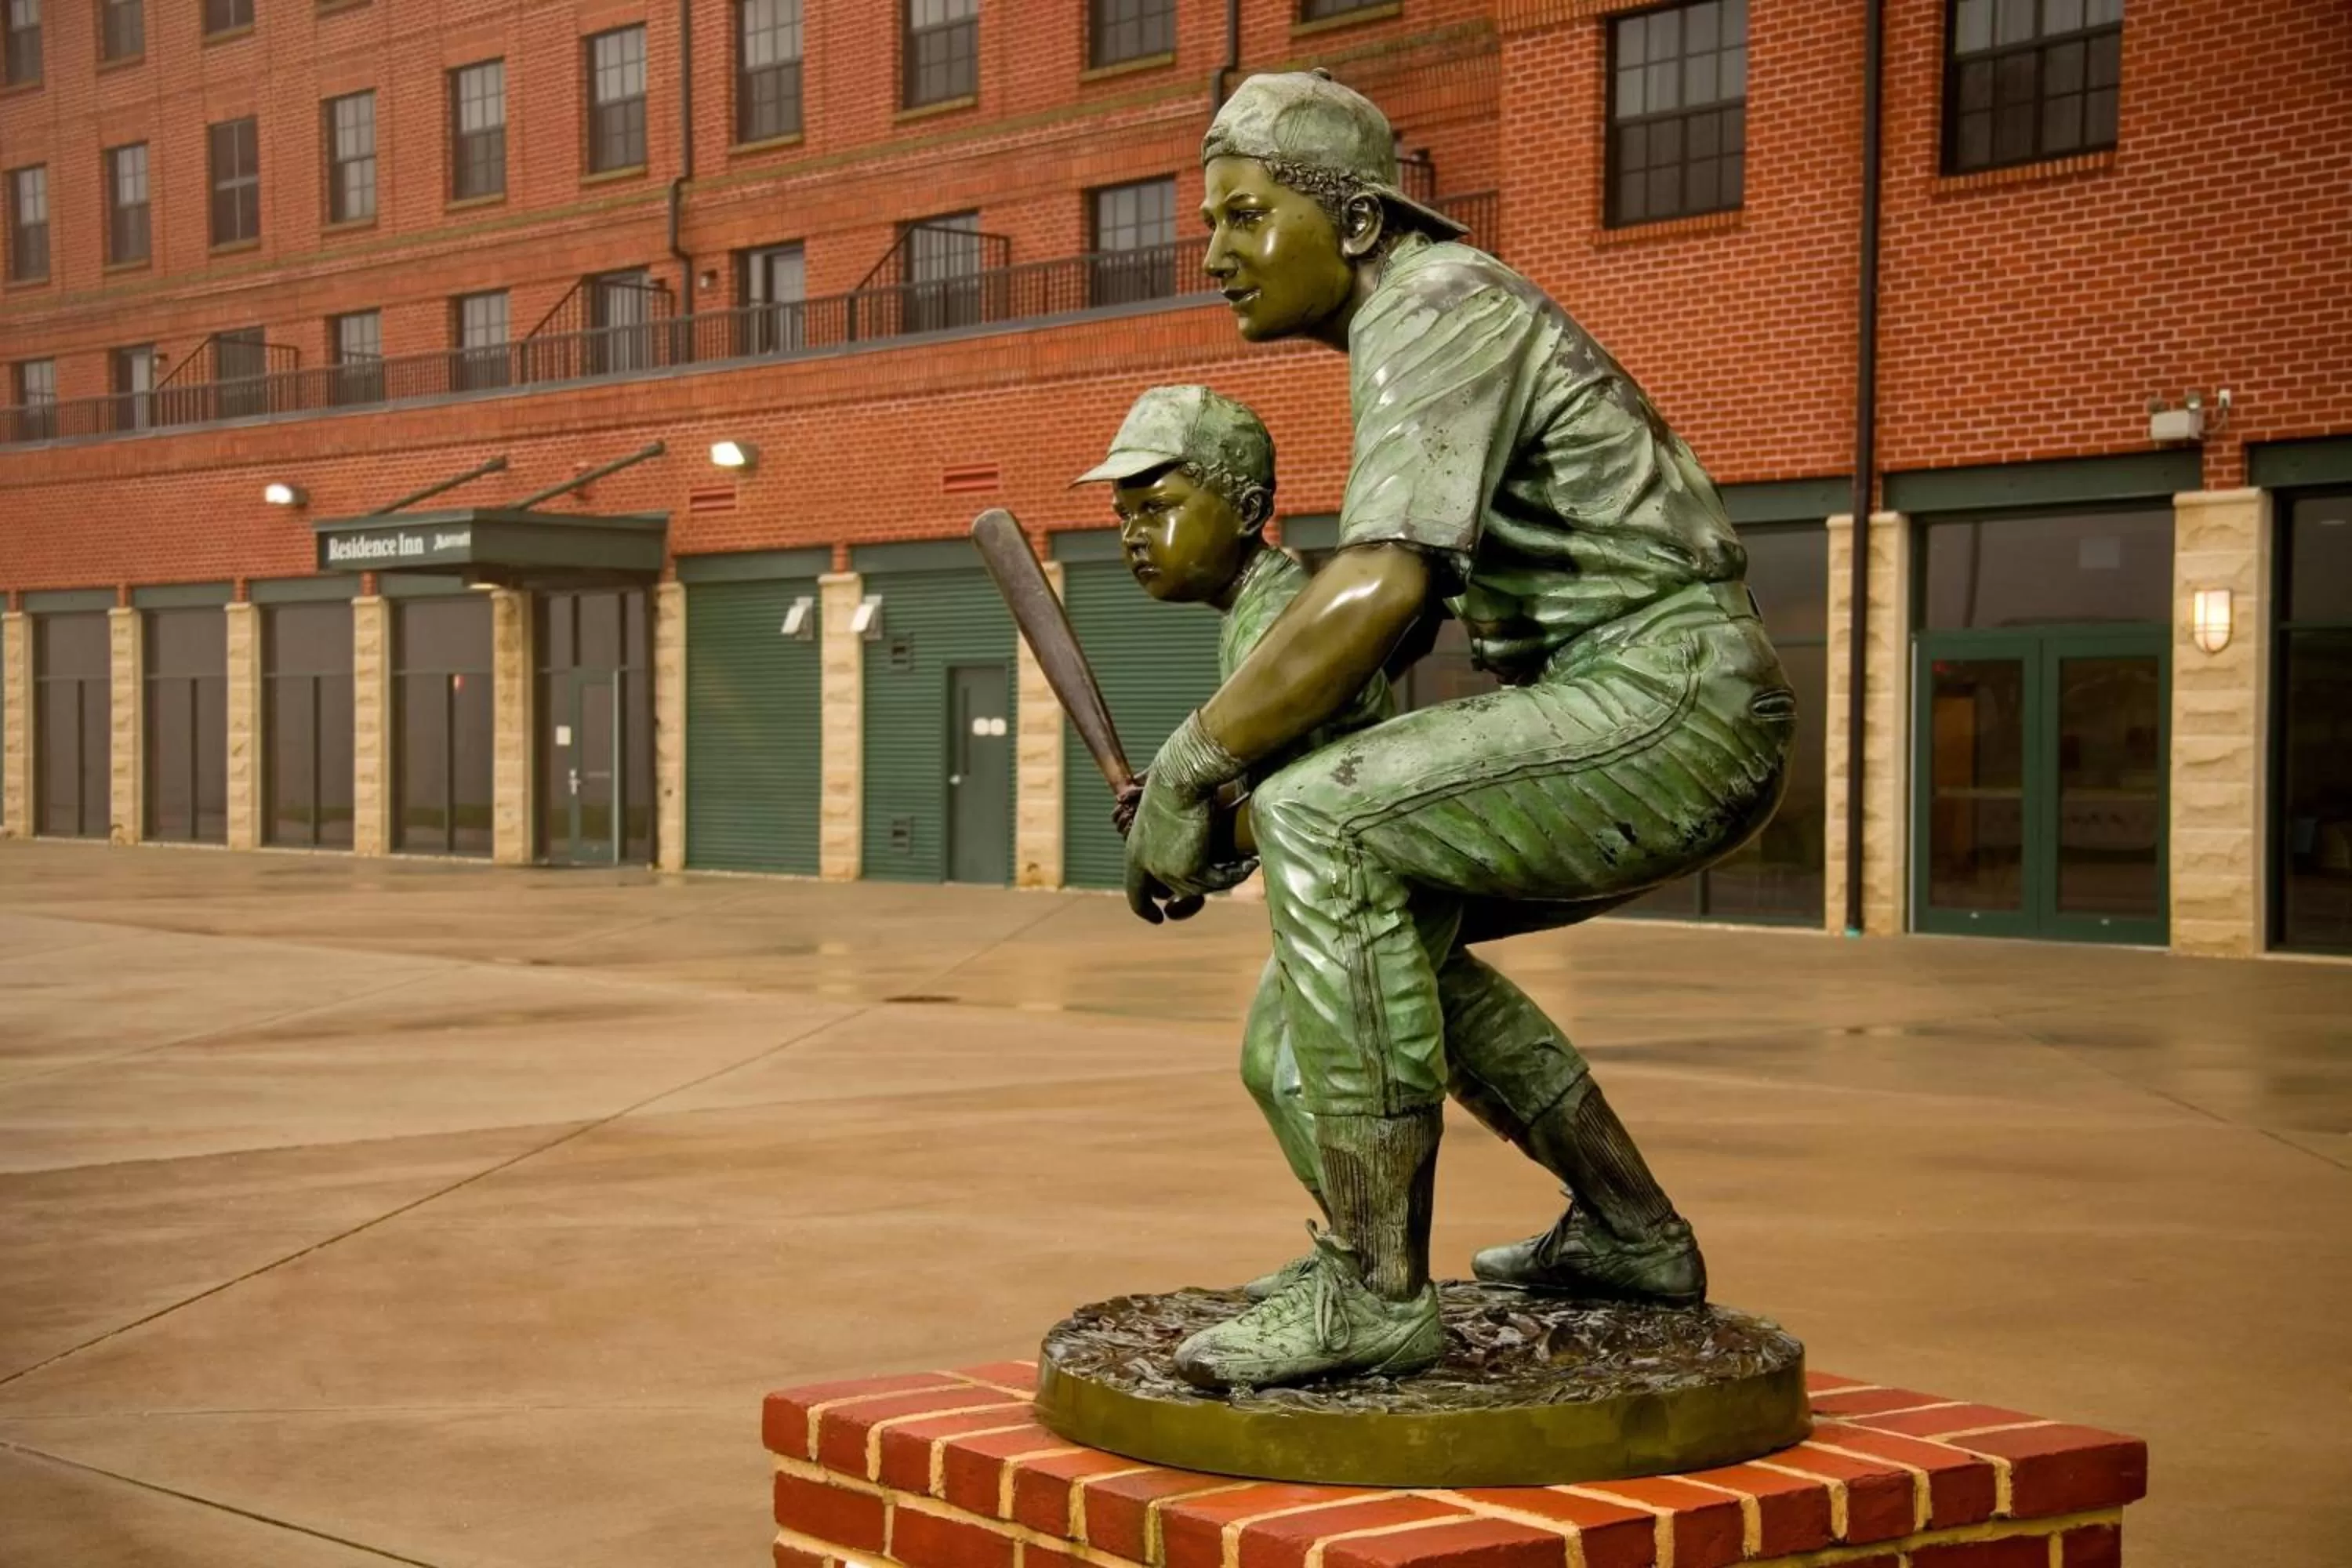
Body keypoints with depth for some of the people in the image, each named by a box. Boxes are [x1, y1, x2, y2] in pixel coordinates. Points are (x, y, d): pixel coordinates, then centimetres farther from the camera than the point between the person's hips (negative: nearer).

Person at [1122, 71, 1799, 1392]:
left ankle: (1373, 1291, -22)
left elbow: (1375, 593, -25)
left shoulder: (1434, 314, -12)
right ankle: (1633, 1235, 25)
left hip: (1672, 700, -10)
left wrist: (1187, 773, -18)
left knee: (1326, 826, -24)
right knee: (1388, 925, 19)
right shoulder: (1420, 319, 20)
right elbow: (1410, 601, 27)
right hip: (1683, 728, 10)